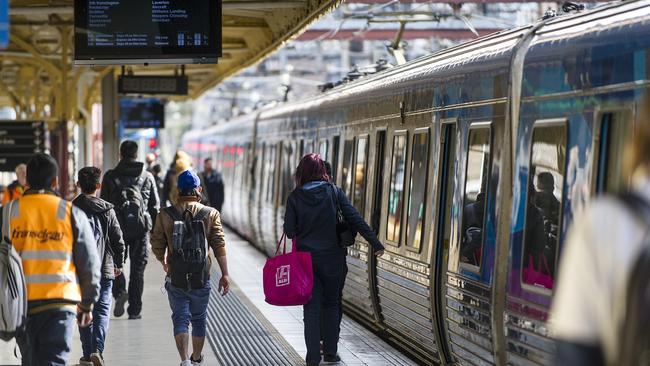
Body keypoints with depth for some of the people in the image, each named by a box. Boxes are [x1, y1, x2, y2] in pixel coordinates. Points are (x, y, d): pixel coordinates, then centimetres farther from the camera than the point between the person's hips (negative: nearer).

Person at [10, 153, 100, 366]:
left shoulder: (8, 212, 3)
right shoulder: (72, 213, 1)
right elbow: (90, 263, 4)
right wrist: (87, 304, 14)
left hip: (20, 302, 2)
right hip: (60, 301, -2)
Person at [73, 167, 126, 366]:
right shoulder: (107, 210, -3)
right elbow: (118, 240, 1)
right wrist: (118, 264, 14)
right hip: (104, 268, -1)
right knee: (102, 309, 5)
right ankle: (97, 349, -14)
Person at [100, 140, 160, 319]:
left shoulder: (110, 176, 1)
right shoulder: (147, 177, 6)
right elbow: (155, 206, 8)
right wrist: (155, 230, 15)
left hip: (117, 226, -1)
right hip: (140, 227, 1)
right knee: (138, 267, 6)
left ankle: (120, 291, -12)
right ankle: (134, 310, 7)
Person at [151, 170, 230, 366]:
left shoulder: (165, 215, -4)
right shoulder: (211, 214, -5)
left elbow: (157, 245, 3)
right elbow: (219, 246, -8)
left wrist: (164, 263, 23)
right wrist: (225, 274, -4)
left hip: (175, 278, -1)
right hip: (201, 278, 1)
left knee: (180, 319, 6)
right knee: (199, 319, 17)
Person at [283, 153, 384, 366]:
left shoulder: (295, 197, -4)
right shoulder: (334, 192, -5)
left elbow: (289, 231, -4)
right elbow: (355, 219, -7)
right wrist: (375, 243, -4)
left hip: (306, 259, 0)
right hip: (333, 259, 0)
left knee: (312, 308, 5)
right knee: (331, 304, 16)